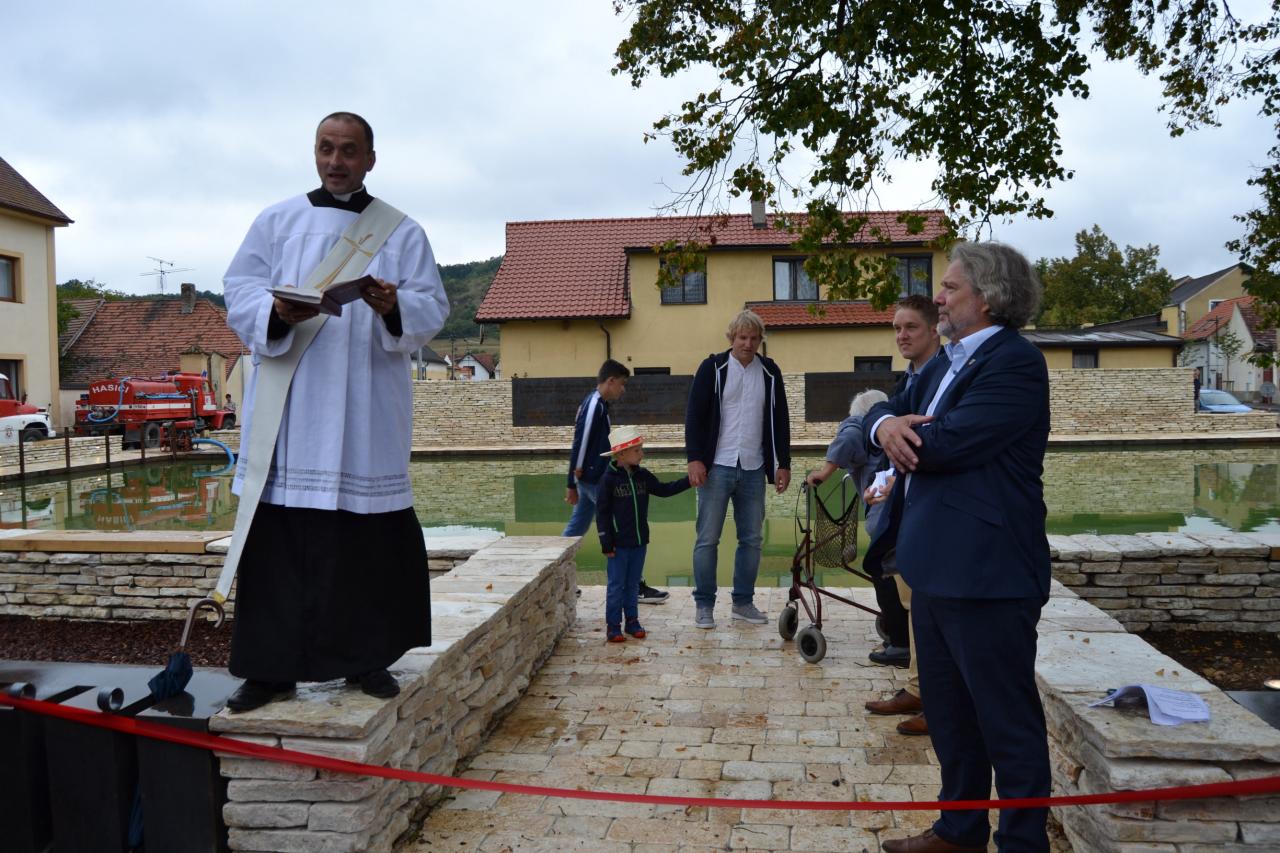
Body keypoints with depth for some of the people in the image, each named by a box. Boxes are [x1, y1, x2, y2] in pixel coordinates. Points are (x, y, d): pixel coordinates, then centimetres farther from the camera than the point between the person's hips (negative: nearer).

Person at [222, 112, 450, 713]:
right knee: (279, 535, -1)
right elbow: (238, 292, 6)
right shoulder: (276, 222, 14)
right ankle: (271, 666, 8)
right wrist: (276, 312, -15)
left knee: (369, 534, 1)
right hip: (288, 409, 1)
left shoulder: (402, 232, 11)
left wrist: (395, 306, -19)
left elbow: (433, 309, 3)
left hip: (367, 411, 0)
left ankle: (366, 658, 14)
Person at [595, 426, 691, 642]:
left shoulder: (642, 475, 5)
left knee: (633, 584, 14)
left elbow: (664, 490, 12)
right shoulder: (609, 478, -12)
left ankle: (632, 620, 24)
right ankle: (613, 626, 10)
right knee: (616, 585, 2)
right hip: (619, 544, -5)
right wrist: (606, 543, -12)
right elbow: (601, 511, -11)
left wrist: (688, 480, 1)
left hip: (639, 542, 5)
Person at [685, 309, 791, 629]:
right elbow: (694, 415, -5)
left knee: (752, 539, 8)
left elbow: (779, 421, 13)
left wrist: (784, 463, 9)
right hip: (717, 467, -3)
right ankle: (704, 605, 9)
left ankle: (743, 602, 19)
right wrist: (694, 459, -13)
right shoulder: (712, 368, -2)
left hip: (753, 469, 4)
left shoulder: (770, 372, 8)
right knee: (707, 539, -1)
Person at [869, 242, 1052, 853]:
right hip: (935, 568, 10)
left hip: (986, 573, -10)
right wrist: (887, 425, -11)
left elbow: (947, 441, -24)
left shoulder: (1015, 361, -14)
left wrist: (905, 436, -2)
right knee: (948, 712, 20)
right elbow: (887, 412, 13)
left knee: (1007, 720, 4)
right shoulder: (947, 362, 15)